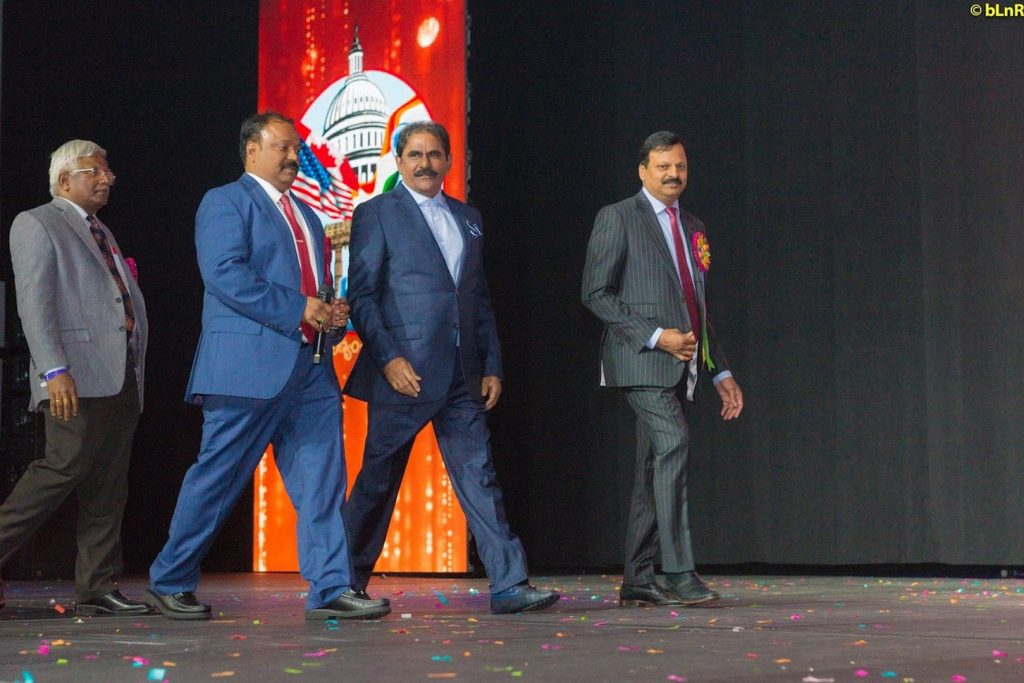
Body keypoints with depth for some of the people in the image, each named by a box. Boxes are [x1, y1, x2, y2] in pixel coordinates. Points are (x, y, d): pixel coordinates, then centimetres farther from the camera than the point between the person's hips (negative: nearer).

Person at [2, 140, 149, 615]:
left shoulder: (101, 234, 25)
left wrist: (135, 372, 13)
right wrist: (55, 370, -21)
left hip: (121, 378, 8)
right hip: (77, 378, -8)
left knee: (108, 486, 5)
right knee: (66, 466, -16)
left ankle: (97, 588, 6)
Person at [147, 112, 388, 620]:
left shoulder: (305, 215, 24)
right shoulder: (226, 202, -2)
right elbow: (225, 274, -16)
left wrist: (334, 311, 6)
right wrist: (298, 309, -17)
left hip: (310, 368, 8)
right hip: (249, 364, -7)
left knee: (322, 480, 1)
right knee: (217, 478, -1)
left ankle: (329, 589, 2)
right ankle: (168, 583, 12)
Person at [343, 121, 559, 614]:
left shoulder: (468, 218, 17)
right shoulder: (376, 214, 0)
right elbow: (361, 295, -6)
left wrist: (492, 366, 10)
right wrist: (388, 358, -16)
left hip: (462, 378, 5)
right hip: (404, 372, -5)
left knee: (479, 478, 1)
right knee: (378, 481, 4)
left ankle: (508, 586, -1)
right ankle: (347, 584, 17)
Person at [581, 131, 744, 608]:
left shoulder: (692, 228, 20)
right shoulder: (617, 219, -1)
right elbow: (595, 292, -8)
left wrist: (720, 372, 18)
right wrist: (654, 336, -15)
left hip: (678, 365, 7)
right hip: (640, 359, -7)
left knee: (655, 469, 6)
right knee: (673, 443, -22)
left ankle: (637, 581, 10)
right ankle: (678, 571, -22)